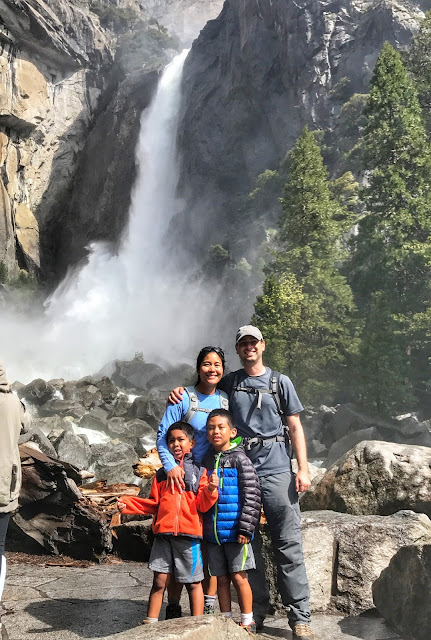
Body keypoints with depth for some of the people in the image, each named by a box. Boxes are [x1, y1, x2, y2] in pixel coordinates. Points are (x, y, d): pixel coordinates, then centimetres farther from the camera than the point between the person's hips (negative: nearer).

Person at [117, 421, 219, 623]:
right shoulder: (162, 473, 15)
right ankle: (150, 622, 18)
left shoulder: (200, 471, 5)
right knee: (159, 581, 6)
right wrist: (129, 504, 5)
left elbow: (202, 505, -2)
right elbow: (153, 504, 15)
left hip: (189, 534, -2)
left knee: (193, 583, 6)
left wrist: (210, 490, -21)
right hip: (163, 533, 3)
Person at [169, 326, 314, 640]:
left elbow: (295, 427, 6)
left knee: (289, 546, -2)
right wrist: (181, 392, 3)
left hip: (277, 471, -2)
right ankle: (256, 613, 20)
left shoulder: (280, 382, 7)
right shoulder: (229, 383, 12)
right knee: (248, 545, 7)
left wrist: (303, 469, -3)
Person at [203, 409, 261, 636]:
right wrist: (202, 527, 15)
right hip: (212, 533, 5)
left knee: (238, 577, 2)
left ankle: (247, 622, 17)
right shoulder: (207, 461, 9)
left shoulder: (240, 459, -8)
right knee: (221, 579, 13)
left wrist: (246, 528, -15)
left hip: (234, 531, -5)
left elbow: (252, 496, -11)